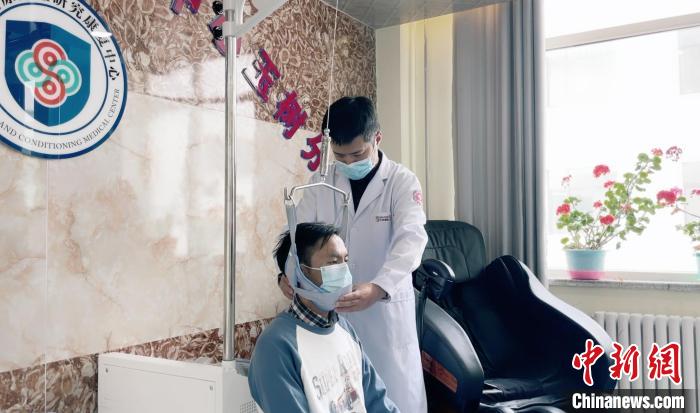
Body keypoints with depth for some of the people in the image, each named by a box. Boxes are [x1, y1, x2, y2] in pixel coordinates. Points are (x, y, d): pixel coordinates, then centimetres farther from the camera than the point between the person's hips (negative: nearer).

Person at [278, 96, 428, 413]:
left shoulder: (403, 181, -7)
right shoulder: (320, 183, 3)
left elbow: (411, 238, -21)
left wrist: (378, 287, -38)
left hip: (386, 308, -2)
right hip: (330, 308, 3)